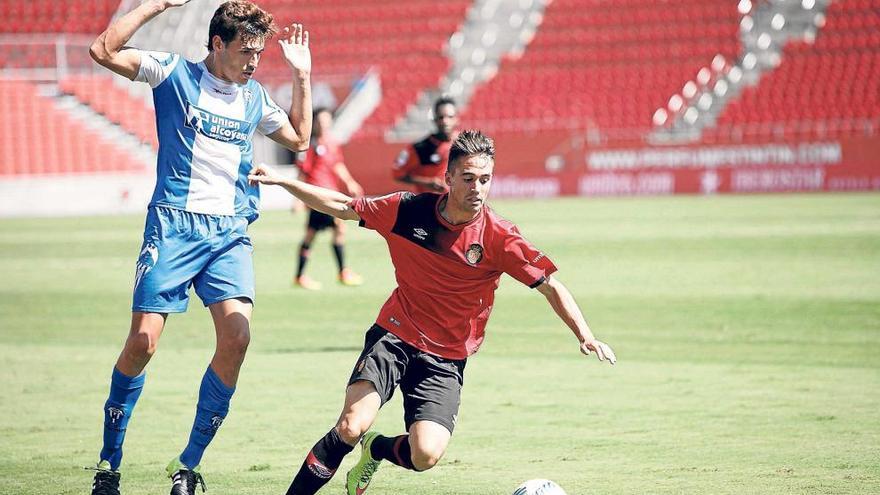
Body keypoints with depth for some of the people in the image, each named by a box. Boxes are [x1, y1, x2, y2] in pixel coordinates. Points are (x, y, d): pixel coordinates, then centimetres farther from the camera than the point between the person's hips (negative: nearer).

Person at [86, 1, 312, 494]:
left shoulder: (255, 96, 16)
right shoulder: (175, 74, 2)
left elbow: (299, 139, 26)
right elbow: (104, 50, -6)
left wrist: (302, 75, 18)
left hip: (232, 233, 4)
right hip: (174, 226, -4)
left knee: (237, 337, -16)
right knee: (142, 343, -9)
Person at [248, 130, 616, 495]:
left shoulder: (499, 238, -11)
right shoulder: (408, 210, -7)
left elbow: (550, 286, -7)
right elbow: (342, 207, 6)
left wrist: (585, 337, -17)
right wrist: (281, 181, 3)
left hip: (445, 359, 0)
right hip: (394, 337, 0)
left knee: (426, 456, -19)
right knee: (351, 428, -24)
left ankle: (375, 449, 17)